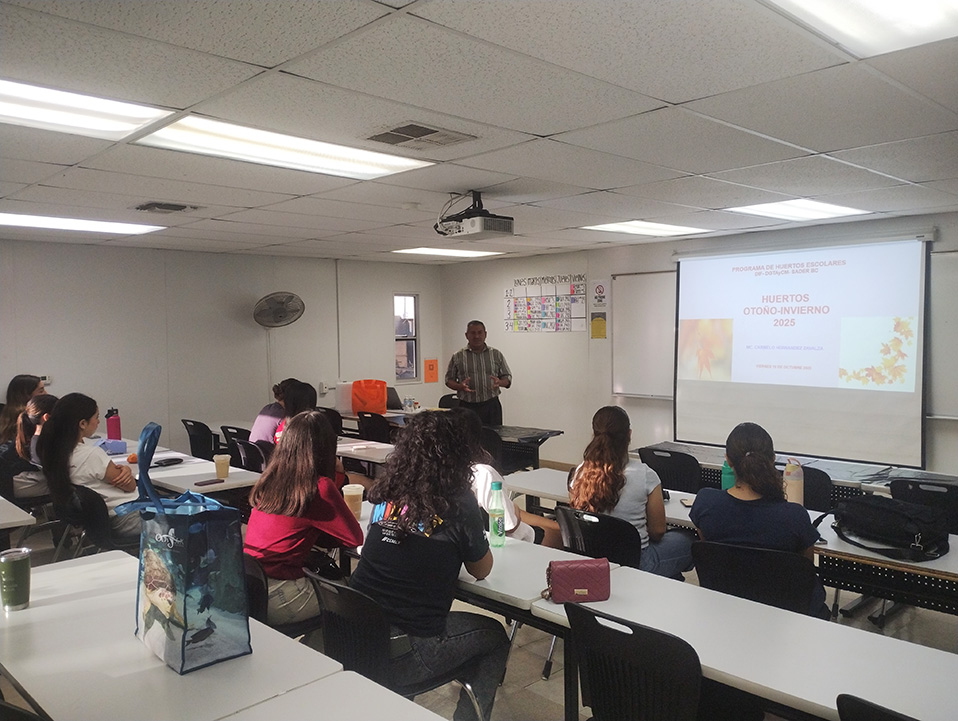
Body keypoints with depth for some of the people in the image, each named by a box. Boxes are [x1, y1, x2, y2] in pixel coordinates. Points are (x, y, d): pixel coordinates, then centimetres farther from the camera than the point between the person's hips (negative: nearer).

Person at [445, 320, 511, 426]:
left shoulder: (496, 355, 9)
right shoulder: (457, 357, 6)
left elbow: (507, 378, 11)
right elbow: (449, 380, 8)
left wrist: (499, 382, -11)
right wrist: (460, 386, -13)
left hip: (491, 406, 1)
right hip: (467, 407, -1)